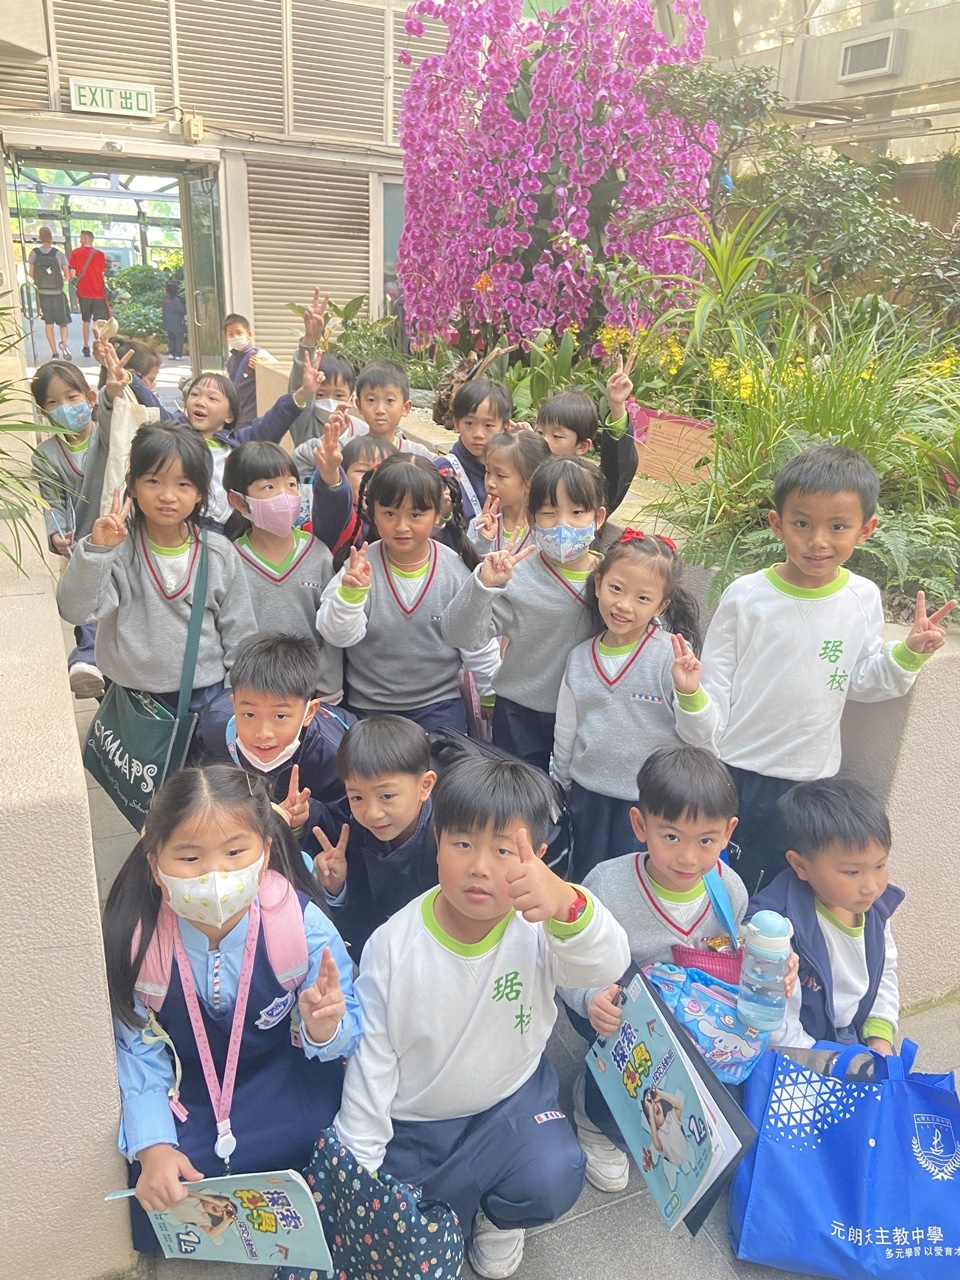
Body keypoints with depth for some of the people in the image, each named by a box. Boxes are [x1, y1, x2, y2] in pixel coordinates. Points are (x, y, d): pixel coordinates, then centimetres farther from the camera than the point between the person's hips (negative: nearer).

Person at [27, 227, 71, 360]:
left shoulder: (34, 253, -3)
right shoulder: (59, 254, -7)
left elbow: (31, 274, 2)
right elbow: (67, 276, -4)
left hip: (42, 293, 2)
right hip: (58, 293, -2)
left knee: (48, 324, 11)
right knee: (63, 323, 9)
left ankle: (54, 353, 10)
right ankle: (63, 342, -20)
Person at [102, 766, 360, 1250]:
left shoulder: (301, 924, -27)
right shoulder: (134, 939, -23)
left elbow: (346, 1035, -16)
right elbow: (139, 1051, -8)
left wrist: (324, 1027, -40)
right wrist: (153, 1148, -19)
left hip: (289, 1084, -1)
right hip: (189, 1094, 1)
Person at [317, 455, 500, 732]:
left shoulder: (455, 569, -10)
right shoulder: (361, 566, -13)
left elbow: (477, 641, 0)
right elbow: (337, 635, -20)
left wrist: (493, 695, 8)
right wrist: (350, 593, -37)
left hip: (439, 704, 0)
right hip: (369, 706, 0)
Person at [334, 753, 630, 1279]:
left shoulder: (539, 929, -23)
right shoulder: (392, 945, -21)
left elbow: (607, 965, -44)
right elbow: (371, 1057, -10)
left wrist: (567, 906, -67)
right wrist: (359, 1166, -6)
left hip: (511, 1097, 0)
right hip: (412, 1117, 1)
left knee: (552, 1182, -24)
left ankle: (498, 1216, 12)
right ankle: (453, 1207, 29)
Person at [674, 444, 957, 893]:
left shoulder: (864, 599, -5)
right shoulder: (745, 596, -14)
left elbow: (860, 682, 10)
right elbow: (715, 692, -10)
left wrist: (908, 654, -5)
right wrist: (692, 694, -31)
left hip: (810, 779, 3)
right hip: (734, 773, -2)